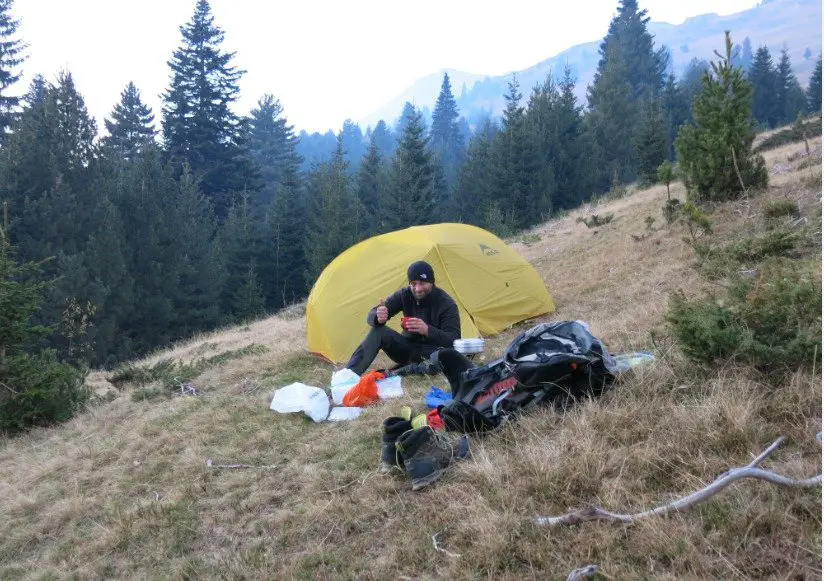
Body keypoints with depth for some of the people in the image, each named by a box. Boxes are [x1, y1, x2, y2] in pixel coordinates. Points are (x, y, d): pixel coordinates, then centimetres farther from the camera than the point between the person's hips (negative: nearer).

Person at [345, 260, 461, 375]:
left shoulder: (446, 303, -16)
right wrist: (378, 318, -36)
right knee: (378, 331, -20)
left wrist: (427, 330, -43)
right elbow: (372, 316, -9)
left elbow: (454, 339, -26)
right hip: (408, 350, 4)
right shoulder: (404, 295, -5)